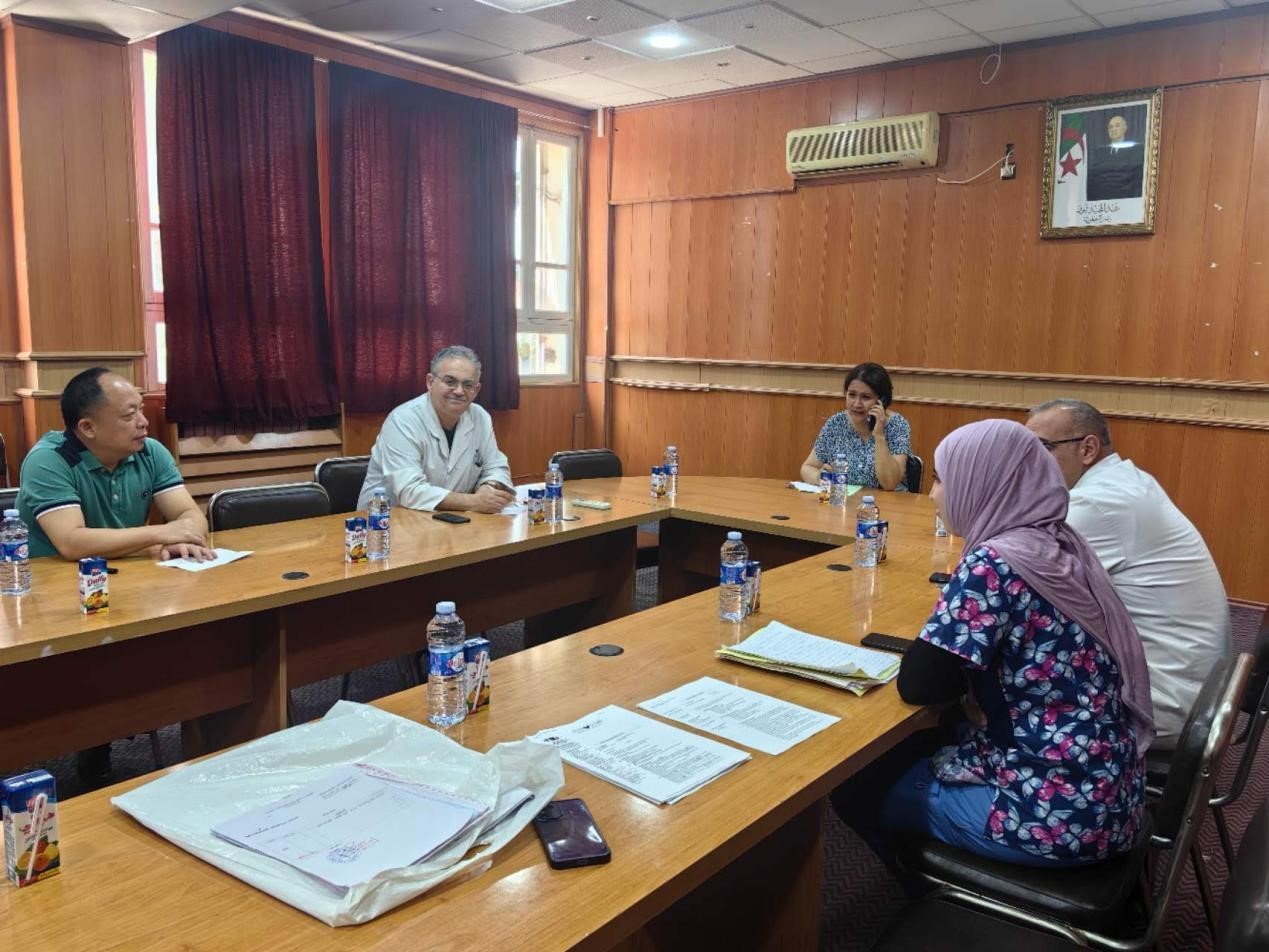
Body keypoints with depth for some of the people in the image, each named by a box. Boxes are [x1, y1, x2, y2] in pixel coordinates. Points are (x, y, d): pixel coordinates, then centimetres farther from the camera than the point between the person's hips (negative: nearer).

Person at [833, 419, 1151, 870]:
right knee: (907, 749, 23)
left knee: (856, 785, 9)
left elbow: (916, 684, -19)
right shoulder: (1061, 546, 3)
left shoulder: (994, 564, -22)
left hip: (1060, 813, -8)